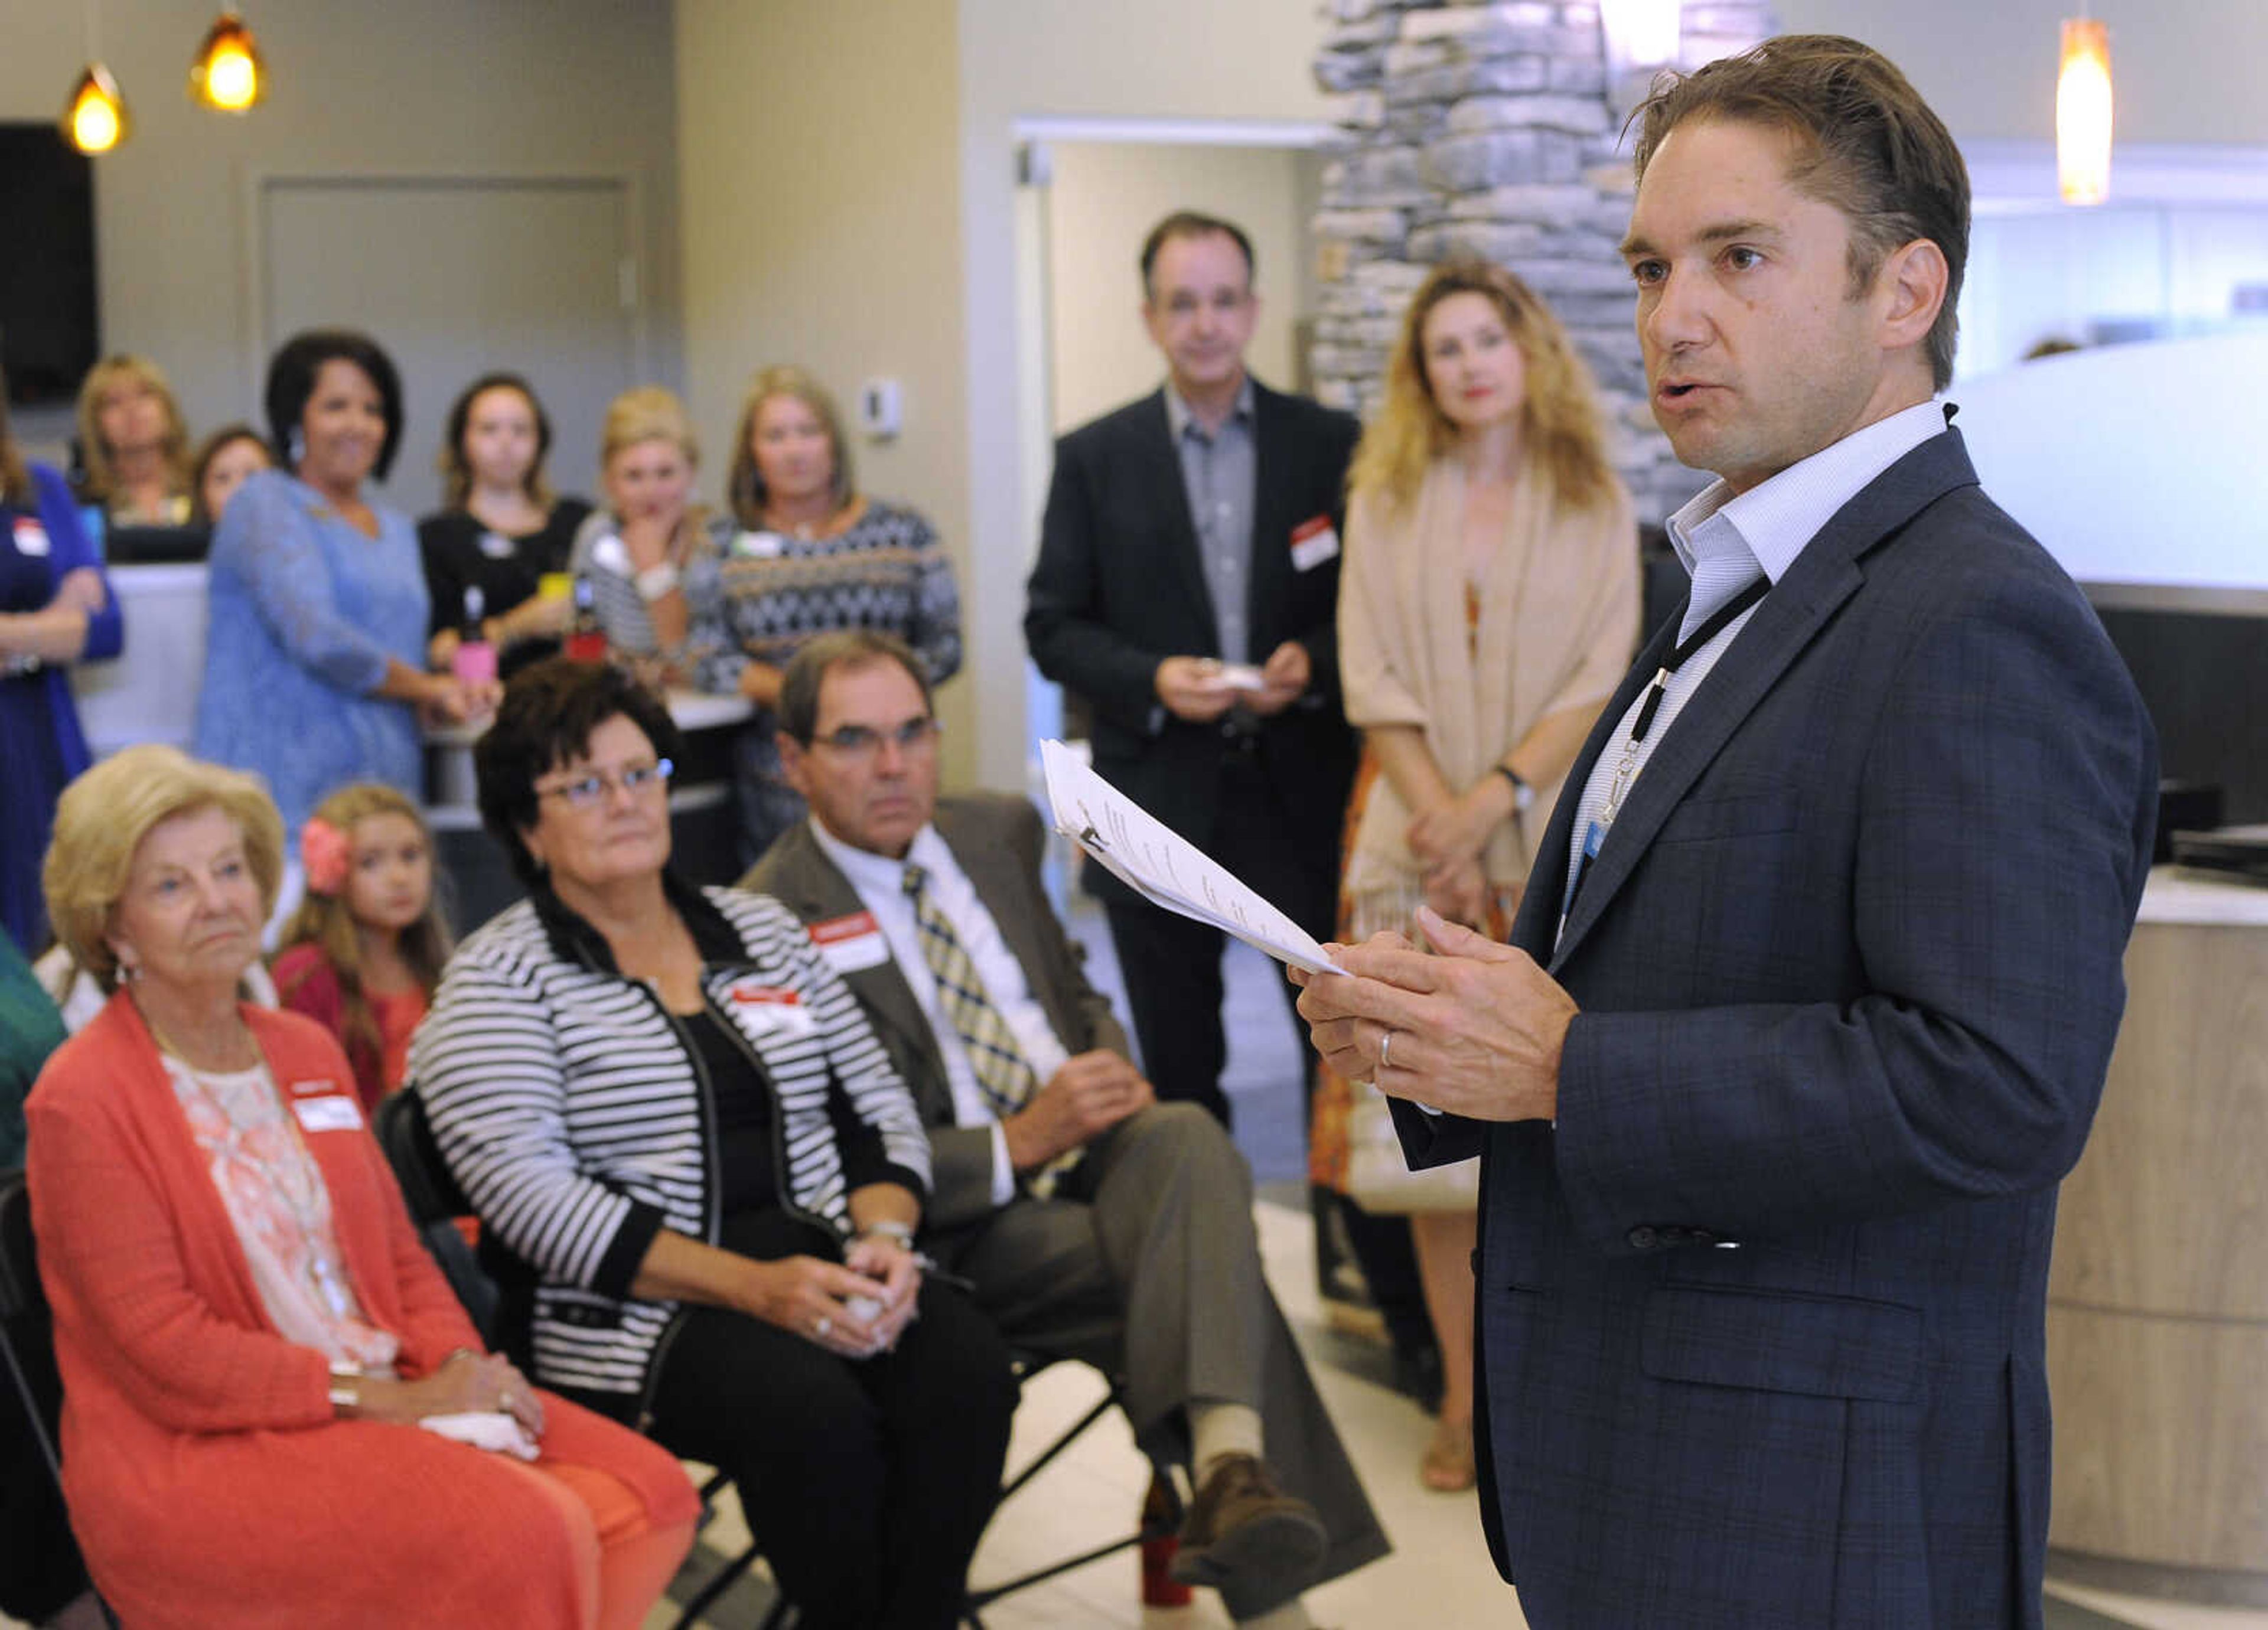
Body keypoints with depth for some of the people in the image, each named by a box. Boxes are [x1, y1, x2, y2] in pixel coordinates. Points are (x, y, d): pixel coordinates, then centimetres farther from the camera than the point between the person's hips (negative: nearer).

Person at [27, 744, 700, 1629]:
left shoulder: (304, 1050, 16)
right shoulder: (80, 1100, -7)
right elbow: (165, 1356, -13)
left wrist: (459, 1368, -3)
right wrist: (378, 1398, -16)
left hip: (388, 1401, 7)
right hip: (197, 1457, -7)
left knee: (651, 1497, -15)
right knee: (524, 1537, -29)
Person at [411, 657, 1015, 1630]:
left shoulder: (762, 929, 18)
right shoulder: (497, 981, 2)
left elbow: (879, 1109, 17)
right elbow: (528, 1191, -11)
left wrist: (883, 1234, -7)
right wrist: (754, 1287, -19)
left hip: (825, 1271, 5)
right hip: (637, 1306, -4)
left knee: (965, 1369, -25)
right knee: (815, 1411, -32)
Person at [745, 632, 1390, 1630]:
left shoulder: (996, 832, 16)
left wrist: (1111, 1078, 2)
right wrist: (1018, 1145, -19)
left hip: (1095, 1153, 5)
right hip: (967, 1222, -5)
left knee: (1189, 1138, -31)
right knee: (1212, 1259, -29)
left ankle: (1230, 1469, -49)